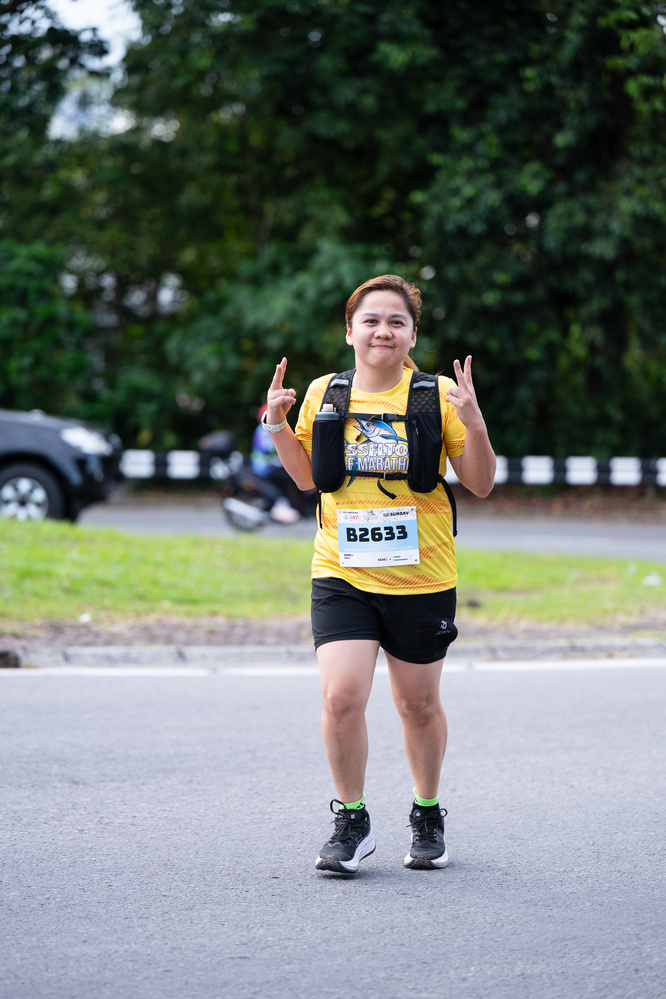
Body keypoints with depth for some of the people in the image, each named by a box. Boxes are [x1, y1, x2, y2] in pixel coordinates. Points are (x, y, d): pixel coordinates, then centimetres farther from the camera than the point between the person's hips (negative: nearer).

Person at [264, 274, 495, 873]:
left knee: (418, 705, 11)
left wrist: (473, 423, -18)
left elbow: (481, 485, -2)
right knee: (341, 695, -15)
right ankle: (352, 821, 3)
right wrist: (278, 426, 1)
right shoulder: (324, 393, 3)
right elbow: (307, 477, 17)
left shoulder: (437, 396, -4)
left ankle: (428, 816, 33)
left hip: (421, 577, -1)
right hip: (342, 575, 1)